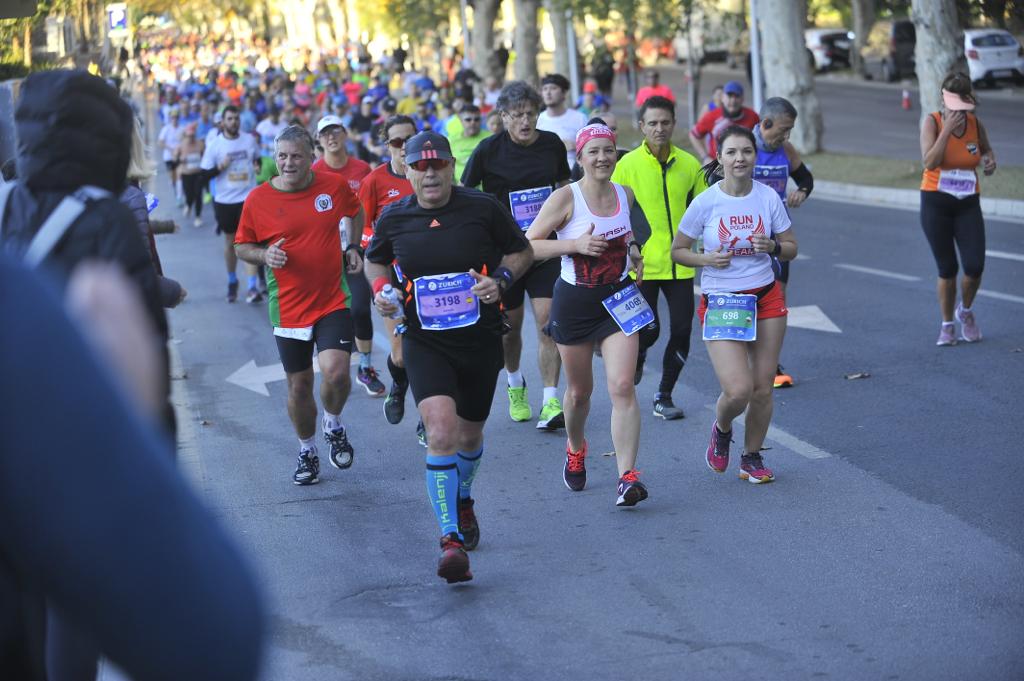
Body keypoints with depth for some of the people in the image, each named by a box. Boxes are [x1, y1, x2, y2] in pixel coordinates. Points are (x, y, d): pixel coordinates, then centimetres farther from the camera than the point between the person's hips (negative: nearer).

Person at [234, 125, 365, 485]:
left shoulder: (334, 186, -3)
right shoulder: (258, 200, -6)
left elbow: (356, 212, 19)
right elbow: (242, 246, 6)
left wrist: (353, 247, 7)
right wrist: (264, 256, -14)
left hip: (334, 301, -1)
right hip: (288, 306, 1)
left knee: (335, 371, -19)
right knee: (299, 384, 8)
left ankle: (333, 425, 13)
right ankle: (307, 450, 31)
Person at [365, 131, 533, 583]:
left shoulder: (483, 208, -7)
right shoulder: (394, 219, -3)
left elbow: (521, 251, 7)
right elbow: (374, 260, 17)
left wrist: (500, 280, -12)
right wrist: (380, 289, -3)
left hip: (481, 339, 1)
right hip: (425, 342, -1)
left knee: (470, 433, 18)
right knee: (441, 431, -21)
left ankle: (462, 502, 50)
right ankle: (451, 540, -21)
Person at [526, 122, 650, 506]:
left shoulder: (625, 195, 2)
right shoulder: (566, 198, -13)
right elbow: (528, 244, -13)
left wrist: (632, 248, 3)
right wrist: (575, 244, -23)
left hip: (618, 299, 2)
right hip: (575, 303, -2)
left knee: (622, 387, -13)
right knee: (579, 391, 13)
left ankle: (628, 476, -17)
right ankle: (575, 450, 45)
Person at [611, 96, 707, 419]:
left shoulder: (689, 164, 5)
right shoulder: (628, 164, -5)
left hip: (679, 264, 3)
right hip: (643, 264, -3)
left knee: (682, 331, 0)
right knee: (648, 330, -7)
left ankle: (664, 397, 16)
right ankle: (637, 355, 30)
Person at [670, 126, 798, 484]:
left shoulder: (768, 197, -1)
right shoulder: (706, 202, -8)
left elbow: (791, 248, 8)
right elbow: (677, 250, 3)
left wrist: (773, 247, -14)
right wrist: (707, 259, -16)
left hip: (766, 297, 3)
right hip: (720, 302, -3)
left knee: (762, 389, 3)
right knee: (738, 390, -14)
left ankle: (752, 458, 25)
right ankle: (722, 429, 21)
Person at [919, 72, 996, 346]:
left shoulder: (975, 124, -1)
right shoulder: (932, 122, -10)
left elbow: (986, 148, 20)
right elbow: (929, 162, -23)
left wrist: (989, 160, -2)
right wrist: (947, 129, -25)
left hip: (968, 205, 2)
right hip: (935, 203, -2)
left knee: (974, 267, -8)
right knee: (947, 269, 1)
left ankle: (965, 311, 23)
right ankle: (947, 326, 21)